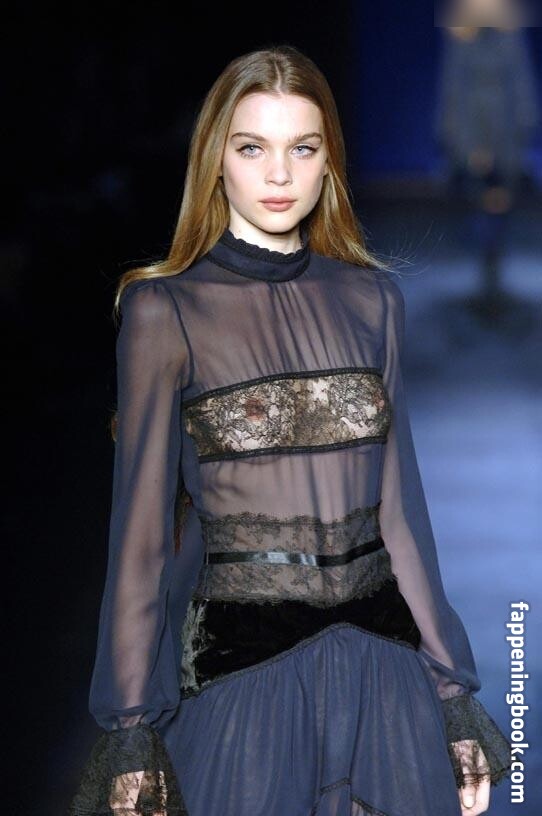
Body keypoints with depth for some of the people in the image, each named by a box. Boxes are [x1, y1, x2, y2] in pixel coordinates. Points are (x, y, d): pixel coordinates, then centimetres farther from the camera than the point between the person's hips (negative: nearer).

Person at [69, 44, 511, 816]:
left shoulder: (371, 298, 6)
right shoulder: (166, 310, -5)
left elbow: (398, 498, 8)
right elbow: (142, 523, -5)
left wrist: (452, 691, 7)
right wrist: (130, 729, -7)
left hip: (385, 669, 4)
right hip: (242, 669, -3)